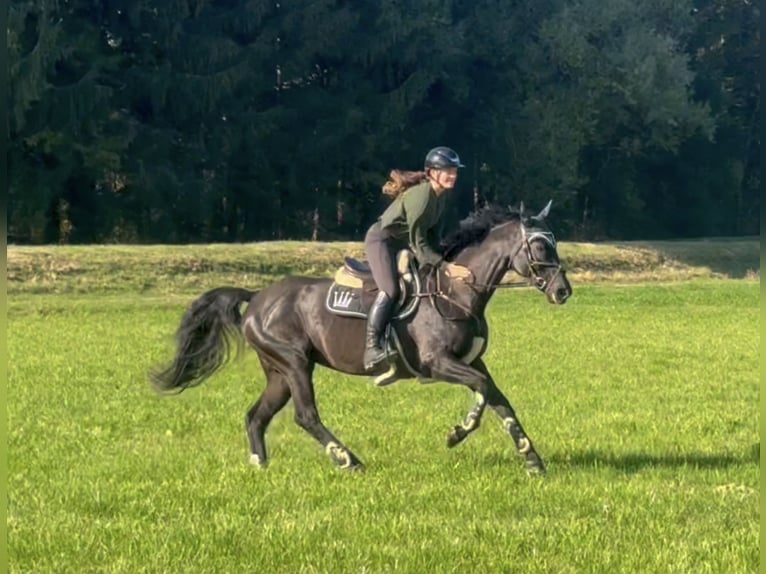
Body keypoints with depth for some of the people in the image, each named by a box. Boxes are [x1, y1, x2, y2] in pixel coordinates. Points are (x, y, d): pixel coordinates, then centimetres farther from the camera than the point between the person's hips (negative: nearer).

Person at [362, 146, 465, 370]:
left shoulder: (441, 195, 1)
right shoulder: (420, 196, -27)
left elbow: (433, 234, 8)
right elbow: (417, 243, -23)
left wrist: (437, 261, -2)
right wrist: (442, 264, -24)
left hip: (402, 243, 10)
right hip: (382, 239, -10)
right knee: (390, 290, -25)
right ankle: (372, 347, -26)